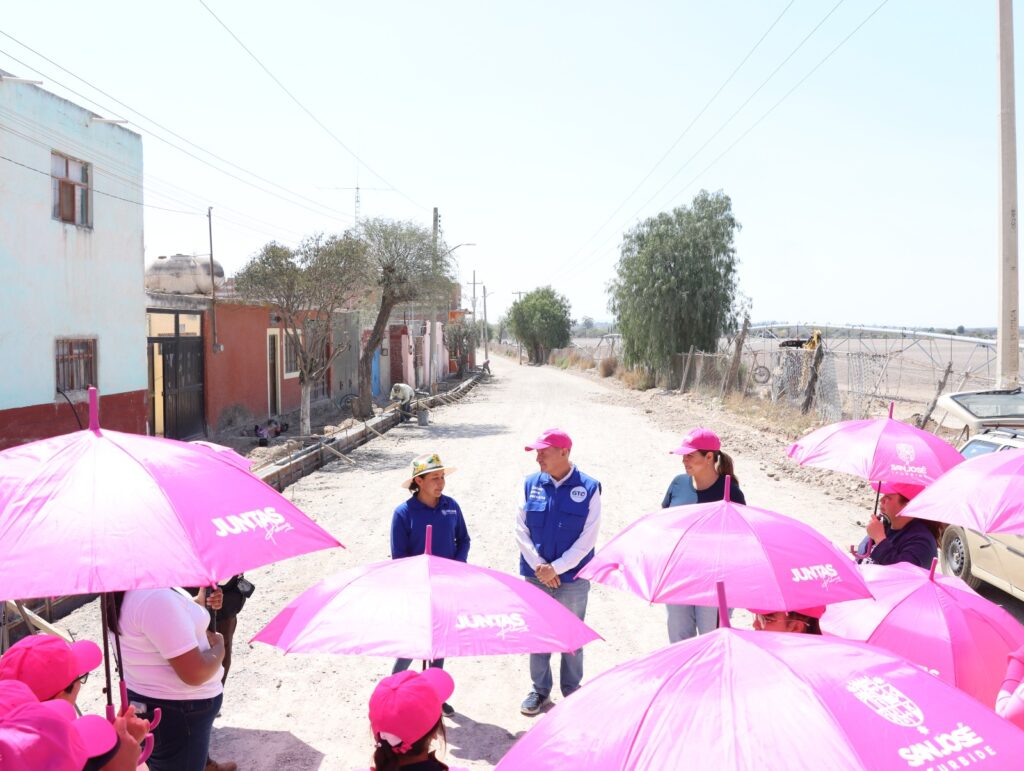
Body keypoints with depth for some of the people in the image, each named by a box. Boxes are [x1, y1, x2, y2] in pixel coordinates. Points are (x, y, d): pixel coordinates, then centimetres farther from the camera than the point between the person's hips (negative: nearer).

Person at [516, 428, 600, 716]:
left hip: (572, 579, -2)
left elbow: (588, 538, -11)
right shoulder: (531, 484, -1)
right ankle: (540, 690, 29)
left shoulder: (589, 488, -9)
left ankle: (572, 691, 30)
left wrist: (556, 567, -14)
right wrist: (539, 566, -11)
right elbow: (521, 530, -1)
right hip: (535, 576, 3)